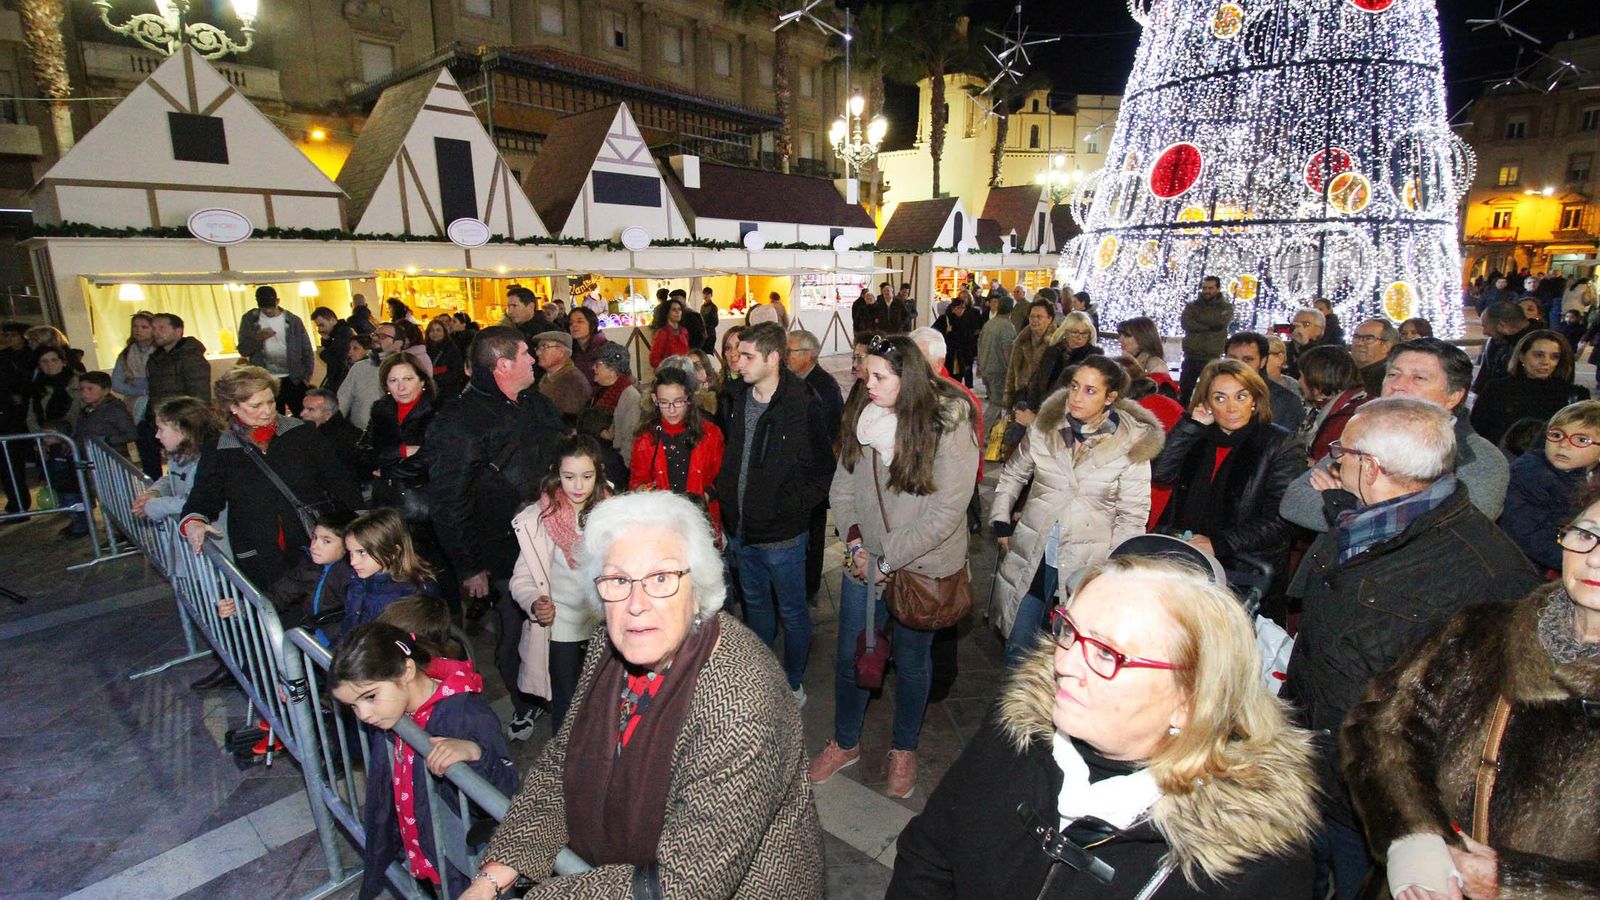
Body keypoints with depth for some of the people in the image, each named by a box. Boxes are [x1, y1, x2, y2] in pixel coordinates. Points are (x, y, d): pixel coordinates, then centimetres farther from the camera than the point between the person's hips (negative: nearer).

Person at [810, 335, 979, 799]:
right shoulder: (862, 416, -5)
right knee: (850, 656, 14)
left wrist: (890, 559, -18)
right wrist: (854, 541, -11)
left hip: (921, 569, -3)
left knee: (911, 663, 15)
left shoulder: (951, 430, -18)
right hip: (865, 564, 4)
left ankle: (904, 749, 41)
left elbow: (945, 514, -19)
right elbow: (842, 487, 2)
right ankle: (845, 742, 40)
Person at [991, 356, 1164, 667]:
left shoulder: (1133, 445, -9)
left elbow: (1132, 516, -5)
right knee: (1018, 647, 14)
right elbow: (1013, 473, 13)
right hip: (1032, 557, 3)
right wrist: (1001, 522, 7)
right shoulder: (1044, 426, -1)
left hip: (1087, 565, -2)